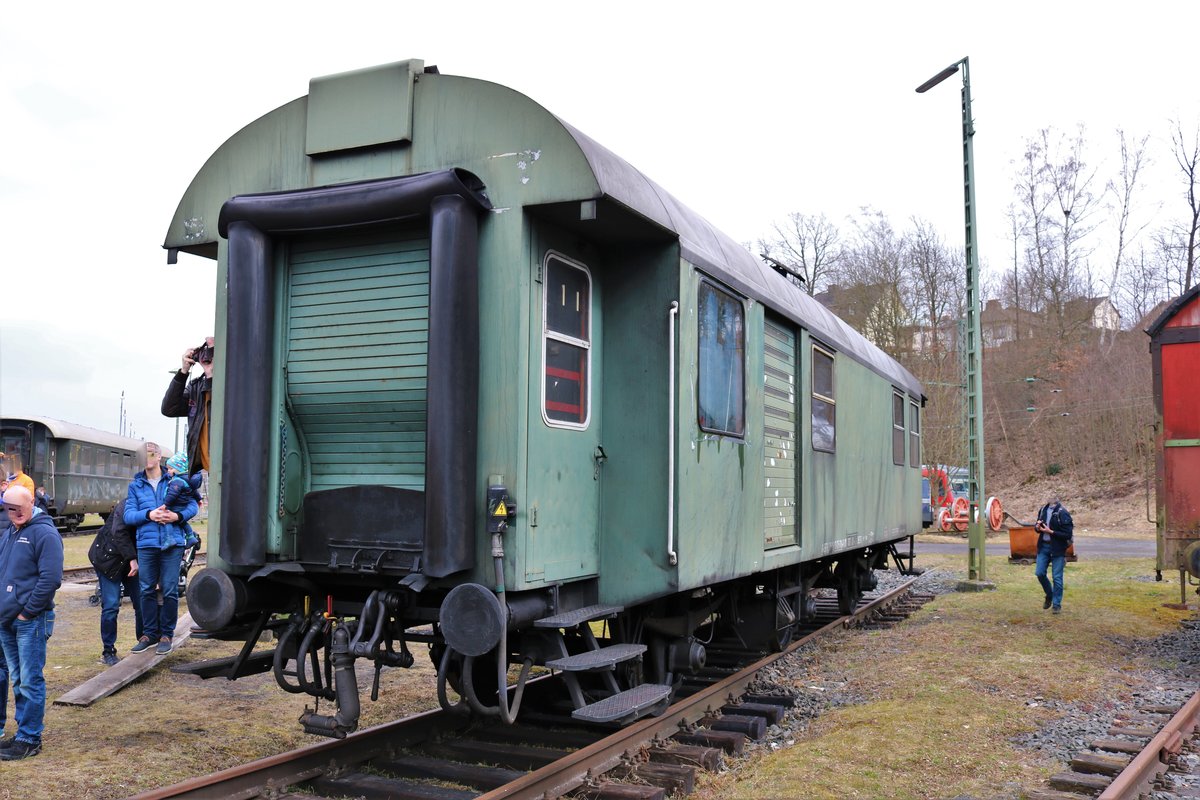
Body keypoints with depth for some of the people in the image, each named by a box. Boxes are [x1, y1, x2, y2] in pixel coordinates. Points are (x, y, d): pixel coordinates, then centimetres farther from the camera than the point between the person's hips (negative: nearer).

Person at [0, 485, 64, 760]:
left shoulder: (44, 533, -11)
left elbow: (51, 578, -17)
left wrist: (27, 611, -15)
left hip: (31, 621, -8)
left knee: (30, 682, -3)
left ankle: (29, 739, 4)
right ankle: (23, 732, 24)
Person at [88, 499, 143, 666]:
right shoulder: (125, 506, -18)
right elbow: (119, 533, -25)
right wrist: (132, 558, -27)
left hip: (132, 560, 6)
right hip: (109, 558, -6)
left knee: (142, 603, 1)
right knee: (111, 606, -7)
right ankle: (108, 652, 3)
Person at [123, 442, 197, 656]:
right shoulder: (135, 486, 11)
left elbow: (192, 505, 6)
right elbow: (128, 516, 3)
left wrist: (178, 516, -12)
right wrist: (149, 515, -14)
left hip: (172, 543, -2)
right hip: (146, 544, 2)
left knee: (170, 590, 0)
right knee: (147, 590, 6)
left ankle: (166, 634, 11)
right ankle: (150, 633, 18)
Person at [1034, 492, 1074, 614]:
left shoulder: (1062, 513, -13)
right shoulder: (1043, 510, 7)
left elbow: (1068, 534, -15)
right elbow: (1037, 527, 19)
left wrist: (1051, 532, -20)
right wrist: (1037, 527, -4)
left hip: (1057, 549, -5)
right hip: (1043, 546, 5)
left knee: (1057, 577, 0)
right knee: (1039, 573, 3)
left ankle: (1057, 604, 12)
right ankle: (1049, 595, 28)